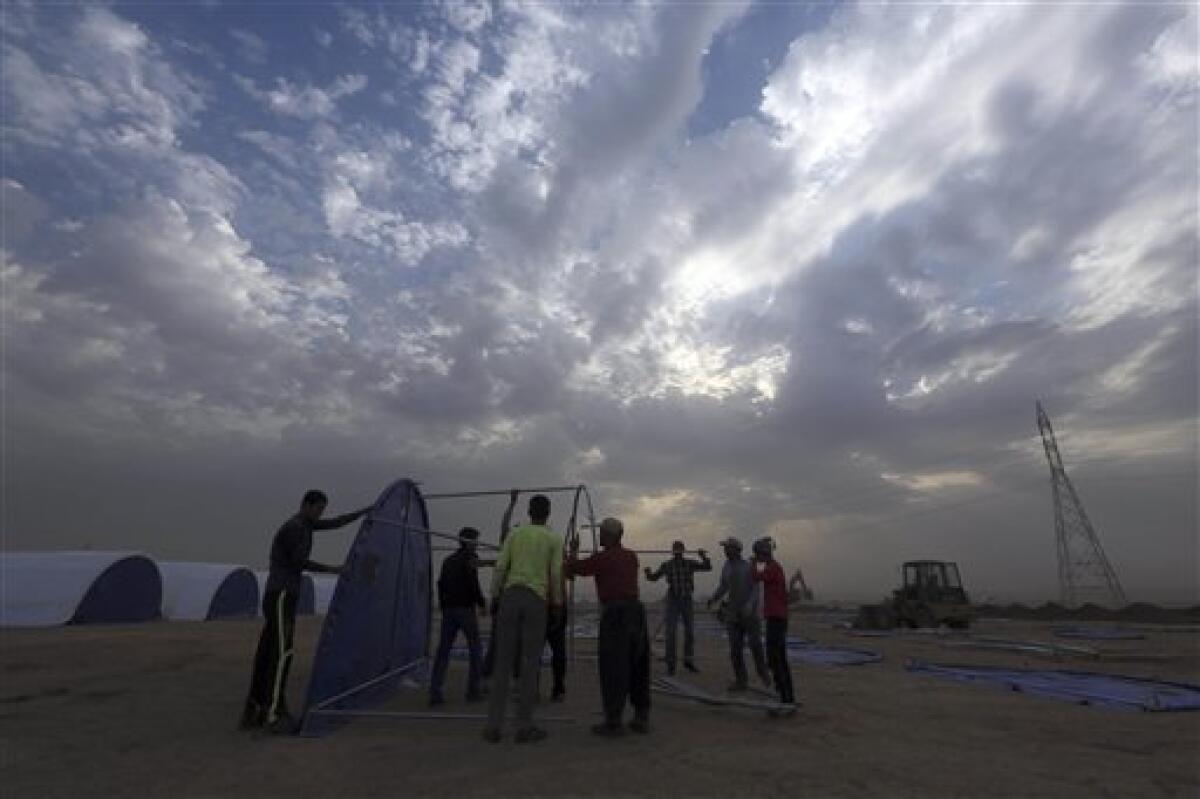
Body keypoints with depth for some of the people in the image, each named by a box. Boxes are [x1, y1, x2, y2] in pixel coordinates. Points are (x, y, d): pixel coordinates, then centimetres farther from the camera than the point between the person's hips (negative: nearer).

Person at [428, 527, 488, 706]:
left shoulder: (448, 560, 14)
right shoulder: (469, 558, -7)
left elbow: (441, 585, 15)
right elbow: (473, 583, -16)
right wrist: (482, 603, -5)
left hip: (448, 610, 6)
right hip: (466, 609, -6)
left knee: (443, 651, 5)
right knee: (474, 649, 6)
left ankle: (435, 692, -1)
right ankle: (473, 691, 8)